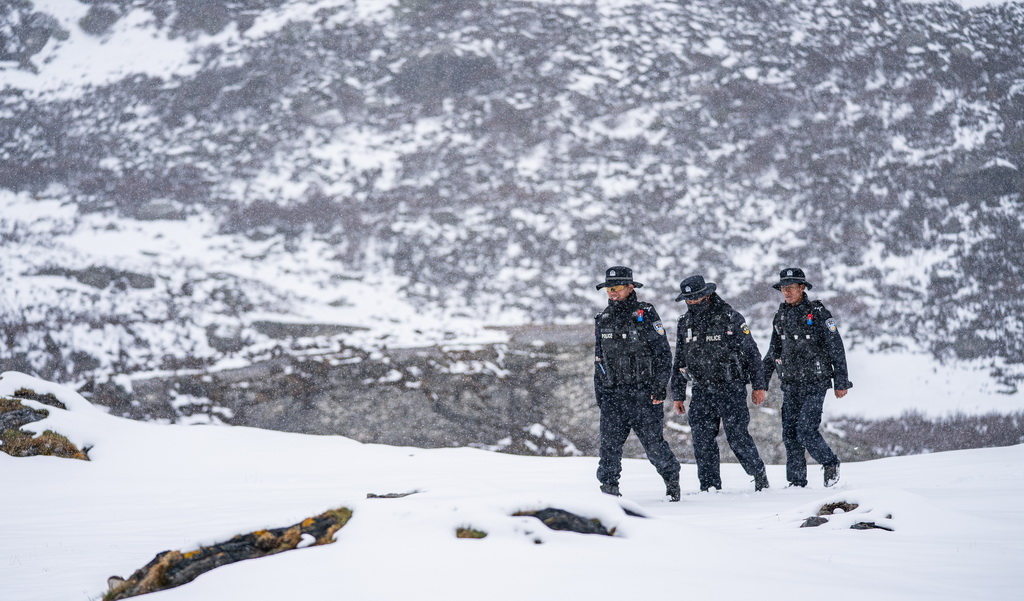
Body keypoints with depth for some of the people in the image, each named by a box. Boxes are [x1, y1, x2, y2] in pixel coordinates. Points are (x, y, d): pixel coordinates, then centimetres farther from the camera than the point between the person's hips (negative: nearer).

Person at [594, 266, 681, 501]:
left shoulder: (646, 315, -1)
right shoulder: (602, 320, 13)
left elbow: (664, 353, -2)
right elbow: (599, 360, 20)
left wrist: (660, 387, -9)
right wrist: (599, 393, 14)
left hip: (644, 393, -4)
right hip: (613, 395, 4)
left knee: (654, 443, -1)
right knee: (610, 443, -6)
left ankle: (671, 477, 21)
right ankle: (608, 487, 2)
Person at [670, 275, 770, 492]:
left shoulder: (730, 319, -6)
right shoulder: (685, 324, 9)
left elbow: (752, 354, -2)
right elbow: (679, 362, 16)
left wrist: (759, 386, -4)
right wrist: (677, 394, 13)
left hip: (731, 390, -5)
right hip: (701, 391, 5)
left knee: (737, 436, -5)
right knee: (702, 440, -2)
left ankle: (759, 475, 16)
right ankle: (710, 487, 4)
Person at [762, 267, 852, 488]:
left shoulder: (818, 313, -6)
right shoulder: (781, 317, 11)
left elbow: (836, 348, -5)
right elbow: (772, 352, 21)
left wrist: (841, 382, -7)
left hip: (815, 384, -6)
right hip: (790, 385, 6)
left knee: (806, 430, -13)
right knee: (790, 434, 3)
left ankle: (830, 463, 11)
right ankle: (796, 481, 11)